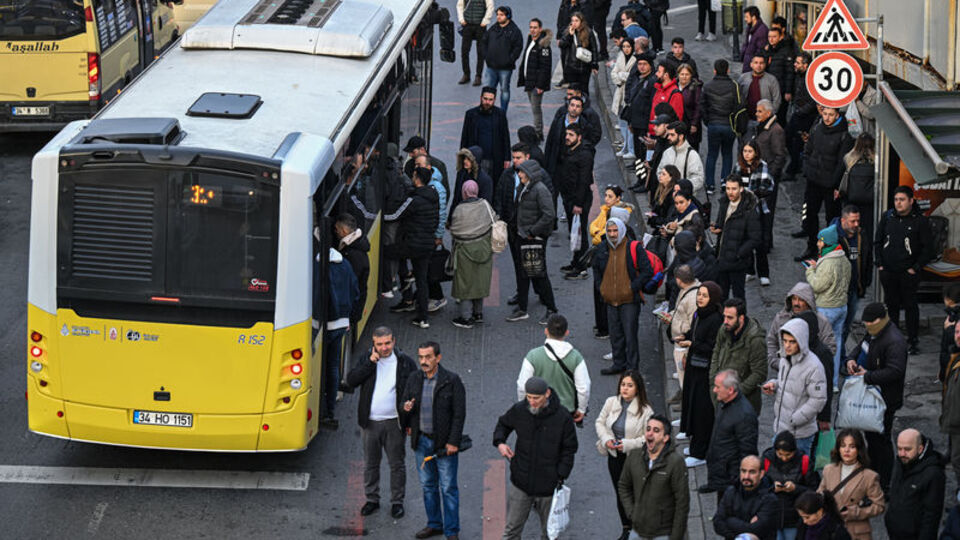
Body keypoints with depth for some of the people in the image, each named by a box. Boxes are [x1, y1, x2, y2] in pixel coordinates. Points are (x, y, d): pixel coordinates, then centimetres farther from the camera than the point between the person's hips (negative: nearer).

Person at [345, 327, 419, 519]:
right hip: (370, 422, 2)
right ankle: (372, 499, 26)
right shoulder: (365, 358, 1)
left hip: (394, 422, -1)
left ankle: (397, 501, 20)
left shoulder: (406, 363, -3)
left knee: (397, 464, 6)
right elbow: (351, 381, -11)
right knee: (370, 463, 12)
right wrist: (371, 362, -19)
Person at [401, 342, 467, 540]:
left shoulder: (451, 380, -10)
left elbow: (459, 413, -10)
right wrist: (405, 410, -10)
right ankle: (434, 524, 28)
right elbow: (405, 402, 15)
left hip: (444, 443, -5)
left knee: (448, 488, -1)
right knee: (428, 486, 14)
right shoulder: (414, 379, 4)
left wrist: (453, 442, -14)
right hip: (422, 441, 5)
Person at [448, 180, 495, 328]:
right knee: (480, 281, 18)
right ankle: (478, 313, 26)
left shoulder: (460, 210, -17)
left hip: (466, 251, -5)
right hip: (484, 250, 5)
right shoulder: (485, 205, -5)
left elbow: (454, 231, -10)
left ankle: (466, 317, 6)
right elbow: (494, 223, 4)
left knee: (465, 284, 4)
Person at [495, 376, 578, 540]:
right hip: (521, 483, 2)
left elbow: (569, 449, -3)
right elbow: (503, 424, 16)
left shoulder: (562, 417, -13)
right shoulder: (518, 410, -6)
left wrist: (561, 476, -10)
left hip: (549, 485, -1)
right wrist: (500, 442, -4)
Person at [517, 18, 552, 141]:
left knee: (536, 108, -8)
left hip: (537, 83, -9)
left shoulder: (543, 45, -16)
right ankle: (538, 132, 23)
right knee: (534, 107, 15)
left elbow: (545, 67, -19)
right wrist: (522, 78, 17)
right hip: (529, 81, 9)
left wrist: (540, 85, -22)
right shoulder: (530, 41, 12)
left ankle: (538, 133, -3)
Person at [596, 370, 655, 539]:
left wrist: (628, 444, -21)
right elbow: (600, 422, 9)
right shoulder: (611, 402, -4)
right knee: (620, 493, 15)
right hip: (614, 456, 4)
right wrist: (606, 438, -8)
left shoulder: (645, 410, -16)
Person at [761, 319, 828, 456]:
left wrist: (795, 419, -20)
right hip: (780, 427, 7)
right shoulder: (785, 358, 3)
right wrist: (774, 384, -2)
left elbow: (818, 400, -19)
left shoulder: (813, 366, -21)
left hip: (799, 433, -7)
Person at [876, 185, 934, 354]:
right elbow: (878, 241, 14)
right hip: (888, 271, 4)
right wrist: (880, 263, 6)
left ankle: (913, 340, 9)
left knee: (910, 305, 1)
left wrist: (916, 268, -7)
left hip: (908, 273, -4)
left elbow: (928, 248, -3)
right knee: (891, 305, 11)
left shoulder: (920, 220, -6)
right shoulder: (887, 217, 5)